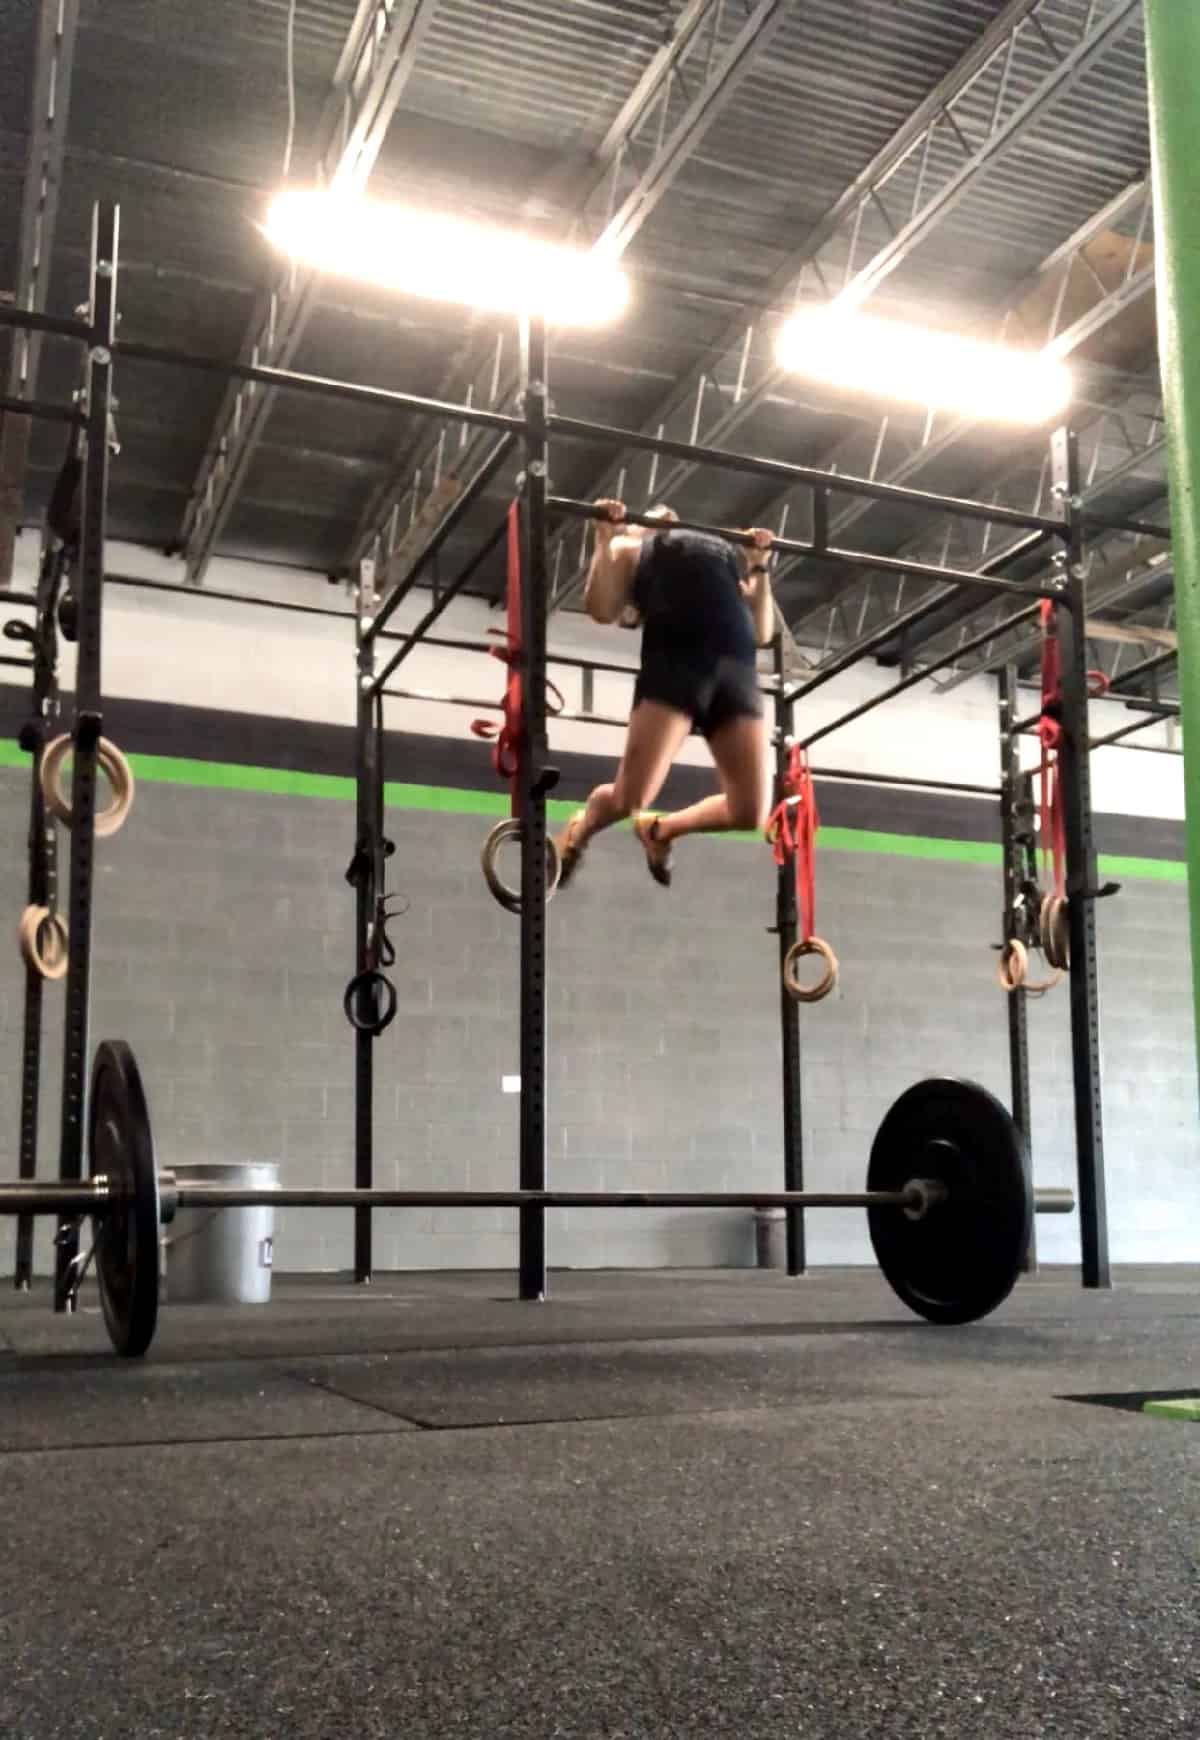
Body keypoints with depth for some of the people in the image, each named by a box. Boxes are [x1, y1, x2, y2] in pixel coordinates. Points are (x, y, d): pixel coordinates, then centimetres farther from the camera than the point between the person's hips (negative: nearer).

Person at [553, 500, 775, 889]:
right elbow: (601, 609, 6)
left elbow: (761, 632, 29)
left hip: (738, 669, 4)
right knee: (628, 799, -11)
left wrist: (759, 566, 30)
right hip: (675, 662, -4)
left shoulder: (727, 552, 36)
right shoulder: (632, 548, 24)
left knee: (750, 812, -6)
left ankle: (659, 830, 20)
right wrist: (605, 537, 7)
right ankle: (578, 831, 24)